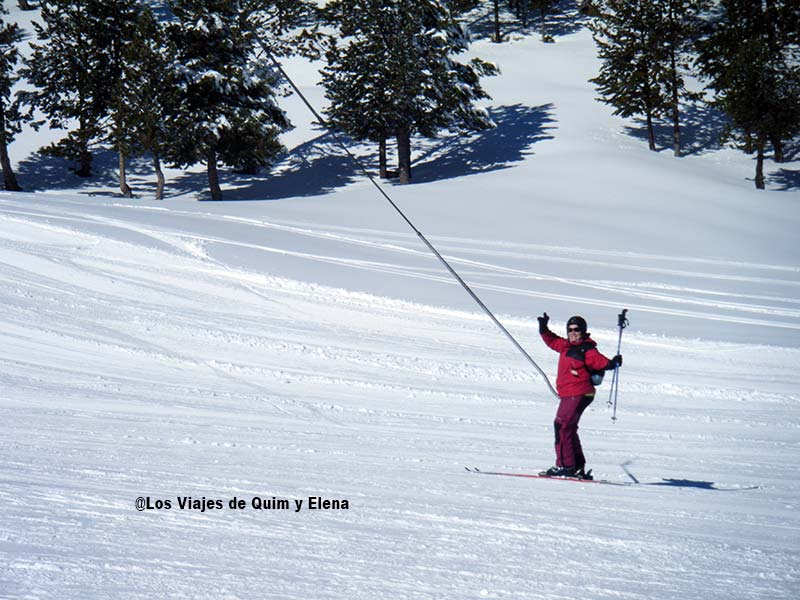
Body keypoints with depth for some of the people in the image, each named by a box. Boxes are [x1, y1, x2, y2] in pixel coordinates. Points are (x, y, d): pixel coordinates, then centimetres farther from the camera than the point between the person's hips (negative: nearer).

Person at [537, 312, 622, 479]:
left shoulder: (587, 350, -10)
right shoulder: (566, 345, 13)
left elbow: (600, 362, -21)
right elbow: (552, 341, 30)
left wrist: (613, 363, -39)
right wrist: (543, 329, 20)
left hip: (579, 394, -9)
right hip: (567, 394, 9)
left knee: (562, 425, -15)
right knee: (569, 428, 16)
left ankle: (565, 465, -14)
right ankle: (578, 466, 25)